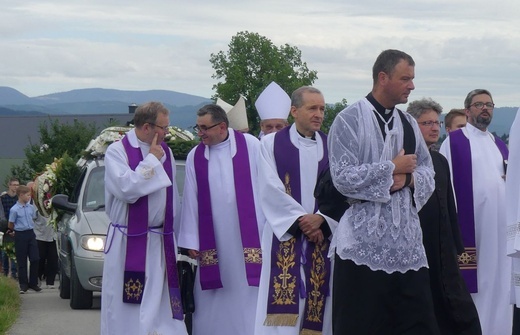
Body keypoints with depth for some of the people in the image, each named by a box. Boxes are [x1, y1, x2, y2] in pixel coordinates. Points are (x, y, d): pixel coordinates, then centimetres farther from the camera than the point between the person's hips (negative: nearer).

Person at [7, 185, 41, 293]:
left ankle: (33, 283, 12)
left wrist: (29, 228, 10)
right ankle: (23, 285, 10)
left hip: (31, 233, 5)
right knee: (22, 262, 2)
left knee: (35, 259, 2)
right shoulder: (14, 210, -12)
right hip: (20, 235, -5)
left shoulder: (31, 207, 3)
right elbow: (11, 224, -3)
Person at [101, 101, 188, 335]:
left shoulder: (165, 152, 10)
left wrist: (174, 231, 15)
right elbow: (127, 189, -22)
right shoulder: (117, 151, -7)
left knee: (161, 301, 6)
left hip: (162, 242, 5)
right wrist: (151, 160, -12)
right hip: (128, 243, -5)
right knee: (127, 306, -1)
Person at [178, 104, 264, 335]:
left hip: (248, 236, -2)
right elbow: (190, 200, 5)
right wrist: (191, 240, 2)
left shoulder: (250, 146, -2)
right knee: (215, 303, 5)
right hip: (213, 241, 2)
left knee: (249, 294, 0)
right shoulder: (195, 156, 5)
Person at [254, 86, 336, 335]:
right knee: (283, 306, -8)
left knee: (316, 302, 2)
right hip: (284, 234, -2)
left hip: (322, 234, 2)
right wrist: (300, 220, -11)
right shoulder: (272, 143, 3)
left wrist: (320, 218, -13)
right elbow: (270, 189, -5)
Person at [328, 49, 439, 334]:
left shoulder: (409, 123, 13)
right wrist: (393, 168, -10)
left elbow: (428, 172, 13)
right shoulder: (349, 120, -6)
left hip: (406, 241, 6)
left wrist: (408, 178, -9)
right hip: (363, 242, -6)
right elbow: (343, 177, -14)